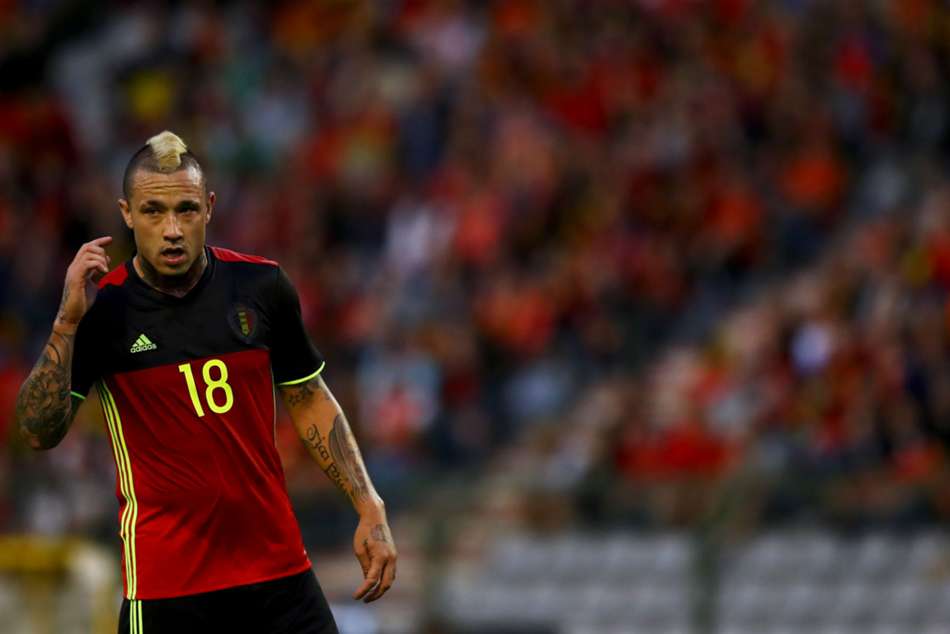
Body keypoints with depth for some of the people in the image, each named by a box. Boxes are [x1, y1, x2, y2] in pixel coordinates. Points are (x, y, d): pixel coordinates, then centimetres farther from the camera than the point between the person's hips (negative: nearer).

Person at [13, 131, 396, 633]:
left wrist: (369, 508, 6)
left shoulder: (262, 285, 1)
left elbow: (310, 401, 13)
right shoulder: (102, 308, -6)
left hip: (279, 568, 3)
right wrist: (68, 321, -21)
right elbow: (39, 432, -12)